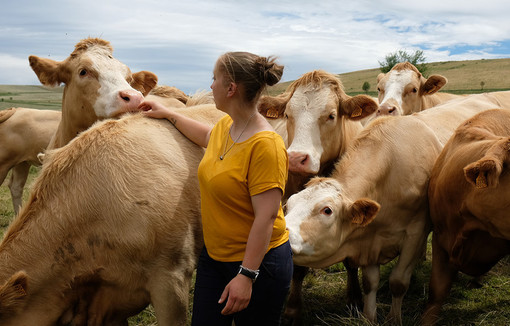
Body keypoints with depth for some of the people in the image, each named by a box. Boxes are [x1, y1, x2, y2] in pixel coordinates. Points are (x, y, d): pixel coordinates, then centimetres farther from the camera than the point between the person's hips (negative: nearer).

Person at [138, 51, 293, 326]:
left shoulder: (266, 145, -24)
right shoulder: (225, 125, 2)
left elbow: (266, 216, -25)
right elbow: (208, 137, 30)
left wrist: (246, 275, -25)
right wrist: (169, 115, 32)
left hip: (258, 261, -8)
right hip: (214, 255, 8)